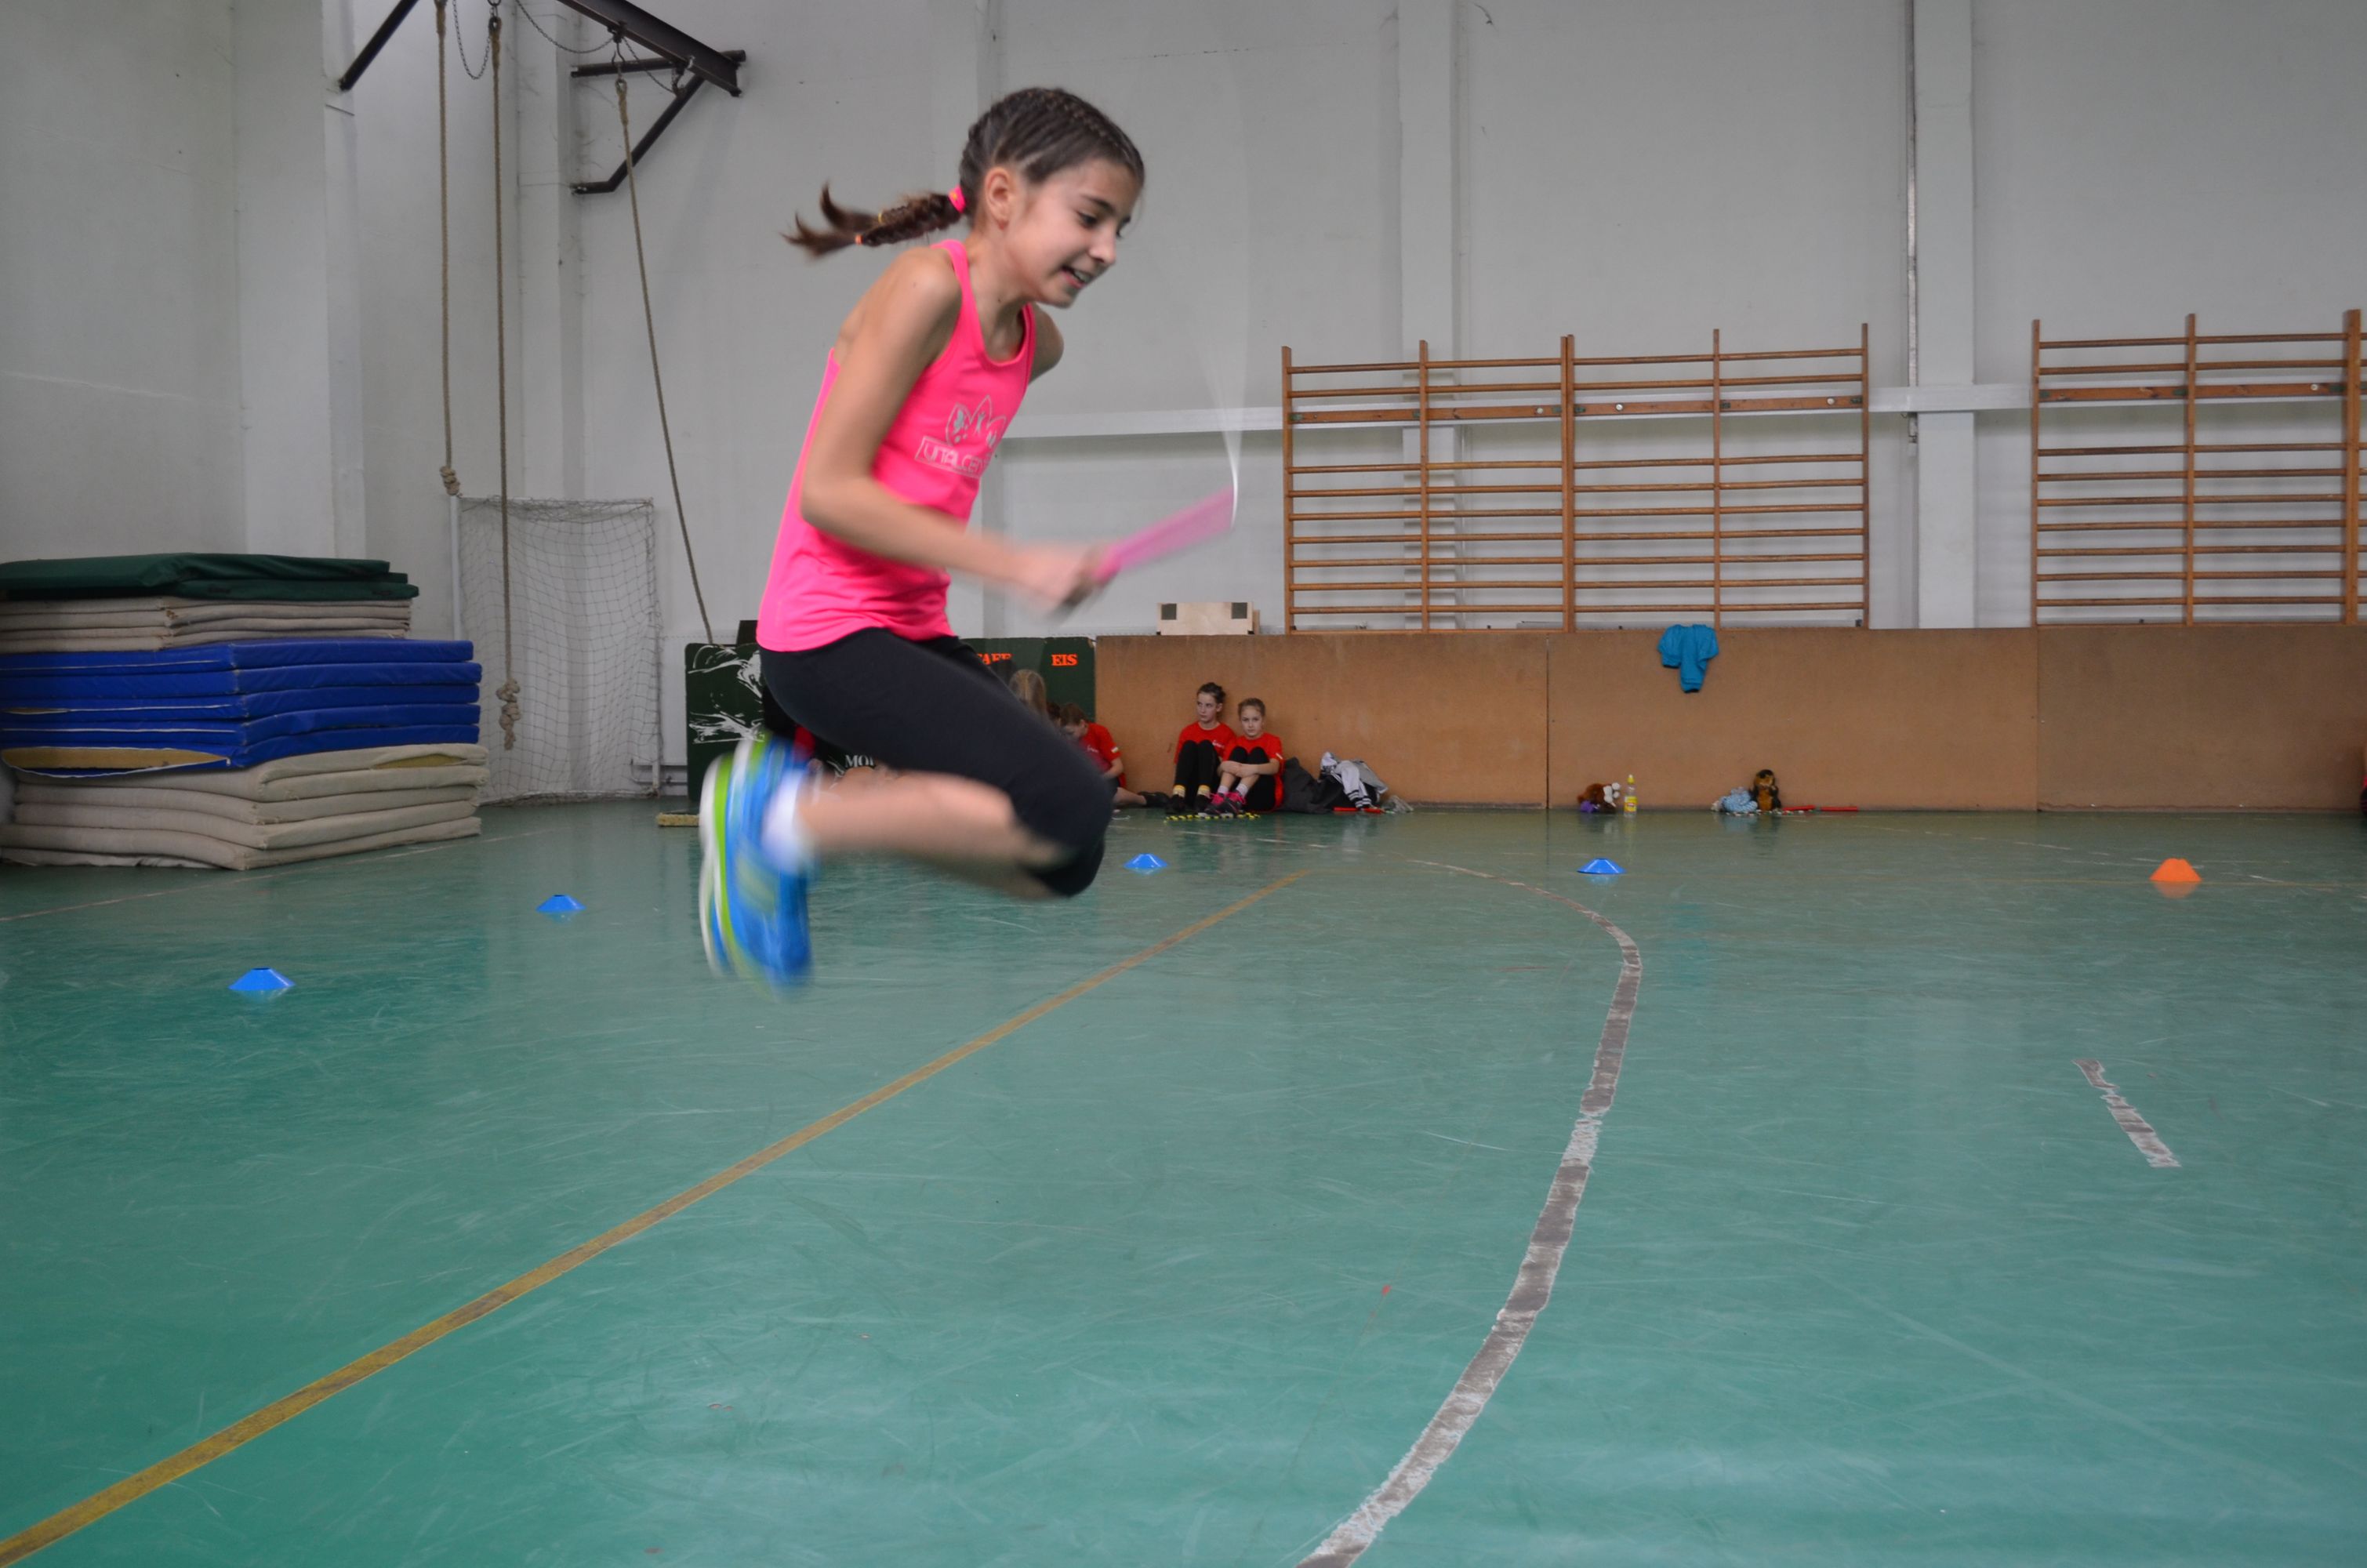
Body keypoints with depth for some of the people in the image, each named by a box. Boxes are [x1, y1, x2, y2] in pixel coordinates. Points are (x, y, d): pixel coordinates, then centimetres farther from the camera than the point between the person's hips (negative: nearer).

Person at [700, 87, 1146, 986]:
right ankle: (780, 817, -5)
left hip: (914, 631, 9)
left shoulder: (1038, 341, 9)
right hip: (826, 634, -9)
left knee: (1066, 868, 8)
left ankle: (796, 832, 14)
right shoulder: (928, 286, -15)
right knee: (1070, 807, -21)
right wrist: (1016, 567, -20)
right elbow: (827, 490, -19)